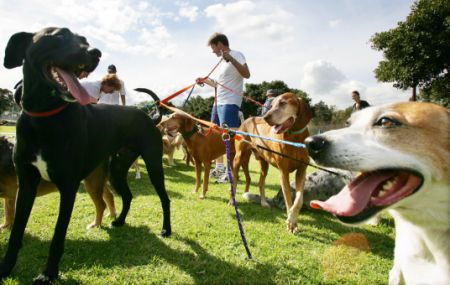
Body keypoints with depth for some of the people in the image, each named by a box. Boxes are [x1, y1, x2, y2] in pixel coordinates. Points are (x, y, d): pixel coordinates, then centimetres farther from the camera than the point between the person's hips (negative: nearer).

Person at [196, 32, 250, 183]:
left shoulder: (236, 55, -6)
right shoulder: (223, 61, 20)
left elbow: (247, 74, -21)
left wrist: (231, 59, -29)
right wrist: (205, 80, 23)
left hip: (230, 103, -10)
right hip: (218, 102, 10)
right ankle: (219, 168, 22)